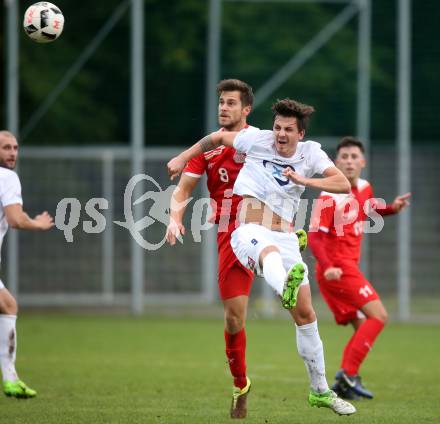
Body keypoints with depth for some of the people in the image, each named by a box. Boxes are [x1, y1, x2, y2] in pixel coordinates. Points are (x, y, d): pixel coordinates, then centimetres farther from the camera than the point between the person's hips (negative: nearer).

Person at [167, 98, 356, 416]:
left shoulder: (311, 153, 7)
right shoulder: (258, 140, 1)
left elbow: (344, 185, -4)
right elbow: (218, 138, 17)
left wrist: (303, 180, -14)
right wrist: (183, 158, 18)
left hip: (286, 238, 4)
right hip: (250, 231, -4)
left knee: (305, 314, 4)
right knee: (270, 252, -44)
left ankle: (320, 391, 16)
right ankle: (285, 288, -82)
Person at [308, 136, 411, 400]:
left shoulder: (364, 188, 9)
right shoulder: (330, 197, -16)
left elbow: (371, 208, 32)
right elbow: (314, 236, -21)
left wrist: (393, 208, 11)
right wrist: (328, 267, -36)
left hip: (348, 268, 9)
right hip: (337, 268, -9)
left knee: (363, 328, 10)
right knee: (378, 316, -16)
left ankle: (345, 383, 10)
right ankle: (349, 375, -20)